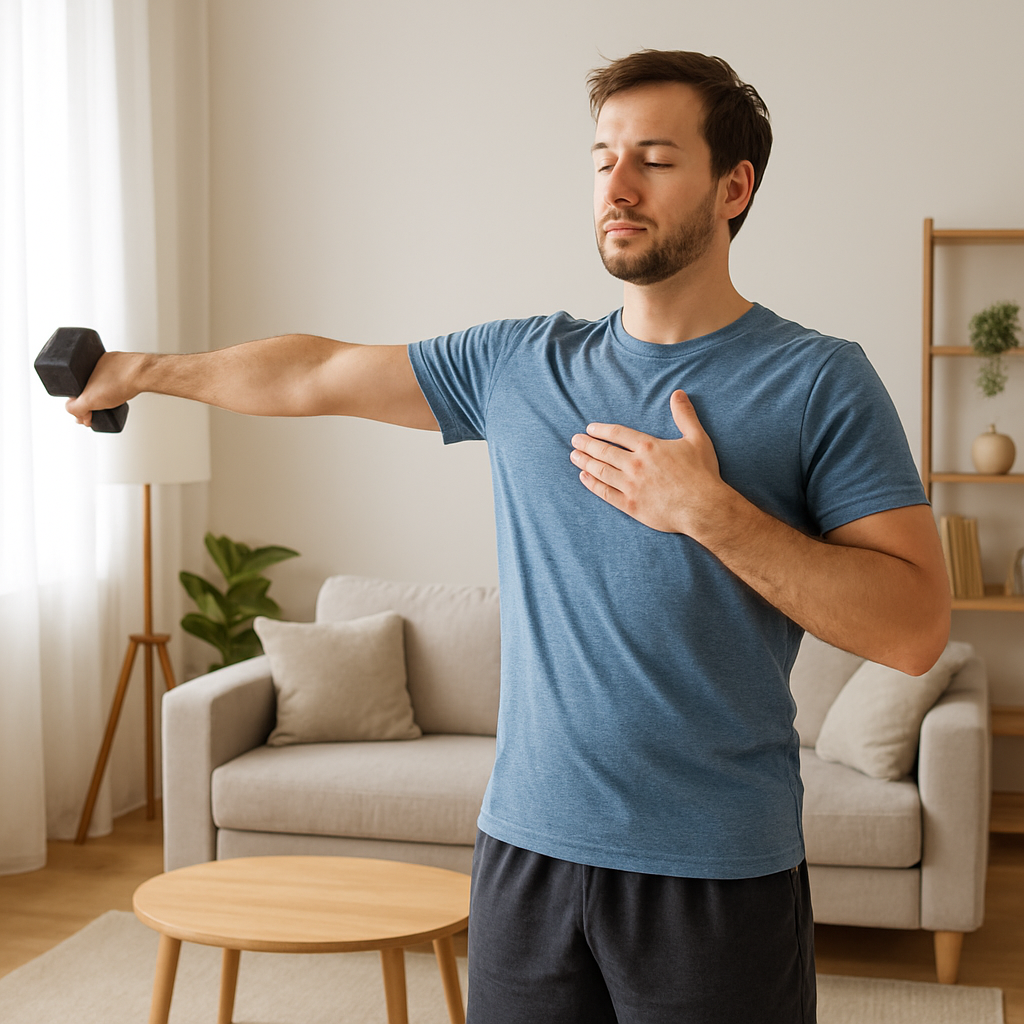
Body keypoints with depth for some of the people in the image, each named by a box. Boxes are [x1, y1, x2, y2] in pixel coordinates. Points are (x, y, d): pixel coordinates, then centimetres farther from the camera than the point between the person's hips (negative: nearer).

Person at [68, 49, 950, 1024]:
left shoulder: (820, 381, -6)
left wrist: (713, 512, -20)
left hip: (719, 874, -3)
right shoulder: (520, 362, 6)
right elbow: (318, 373, 16)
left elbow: (915, 630, -13)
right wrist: (147, 371, 23)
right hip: (527, 843, 4)